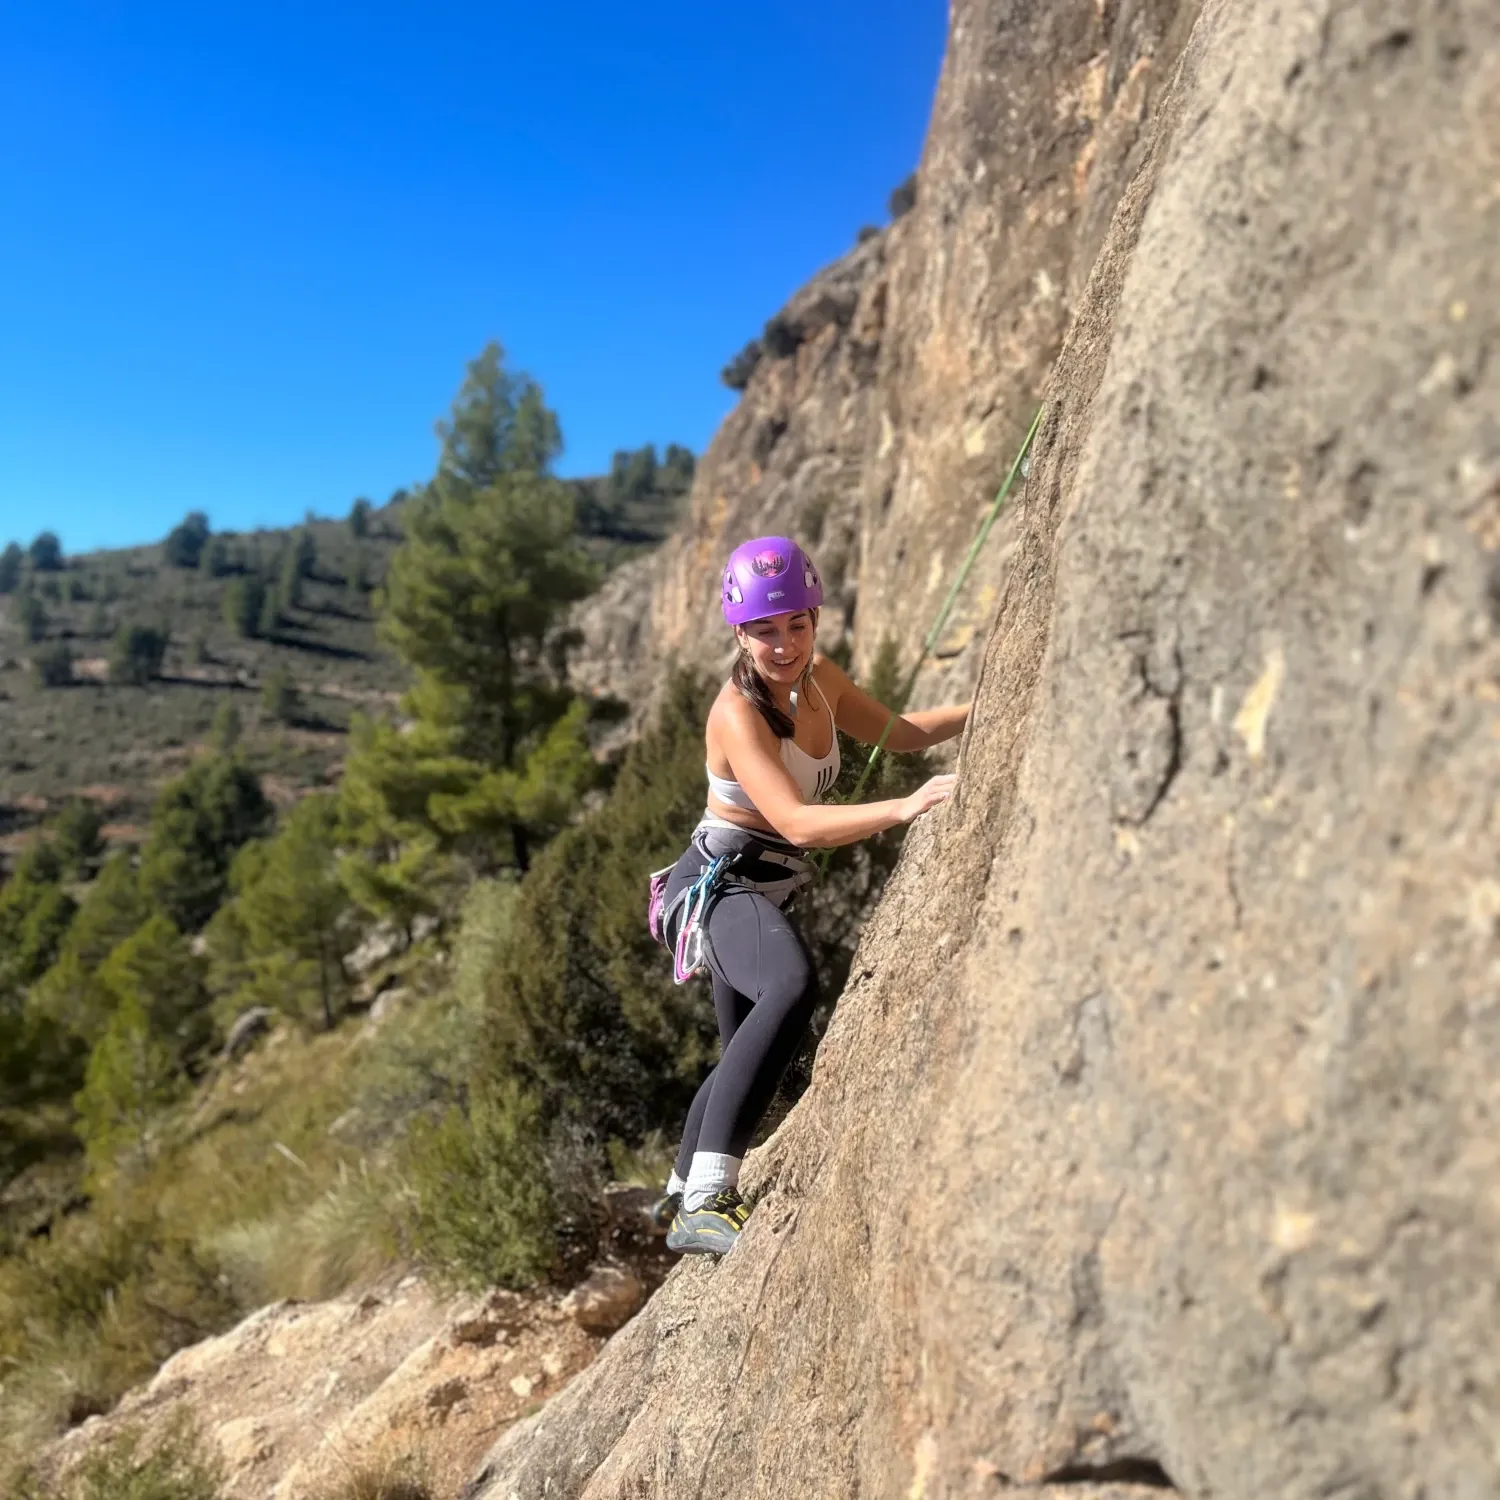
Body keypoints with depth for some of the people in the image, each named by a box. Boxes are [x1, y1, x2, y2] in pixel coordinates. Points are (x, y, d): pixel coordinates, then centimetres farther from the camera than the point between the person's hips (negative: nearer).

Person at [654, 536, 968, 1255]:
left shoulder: (819, 678, 3)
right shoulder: (737, 712, -22)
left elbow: (895, 731, 18)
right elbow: (797, 822, -34)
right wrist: (903, 807, -44)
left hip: (762, 892, 9)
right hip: (719, 882, -9)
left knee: (747, 1056, 20)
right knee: (793, 985, -39)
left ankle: (682, 1196, 42)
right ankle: (703, 1204, -38)